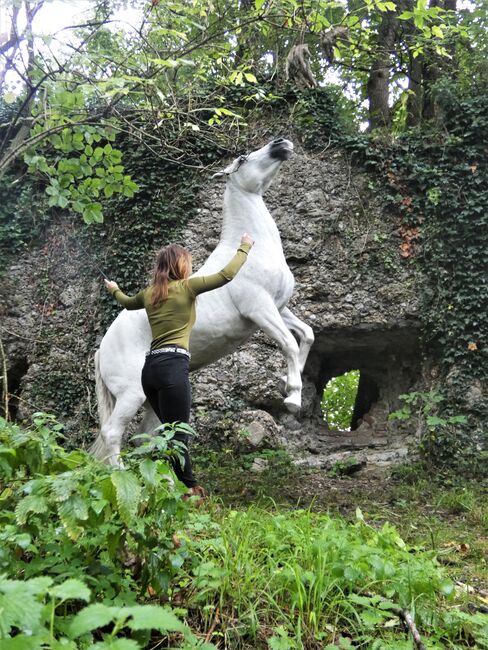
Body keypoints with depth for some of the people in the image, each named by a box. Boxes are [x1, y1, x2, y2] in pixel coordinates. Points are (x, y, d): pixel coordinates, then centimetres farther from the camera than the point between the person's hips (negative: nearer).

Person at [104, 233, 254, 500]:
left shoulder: (150, 292, 19)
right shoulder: (186, 286, 2)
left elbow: (127, 302, 41)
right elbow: (227, 274, -3)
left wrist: (114, 289, 63)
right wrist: (244, 248, 12)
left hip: (151, 368, 7)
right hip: (173, 366, -7)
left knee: (171, 431, 13)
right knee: (178, 434, -7)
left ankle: (186, 484, 19)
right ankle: (188, 487, -2)